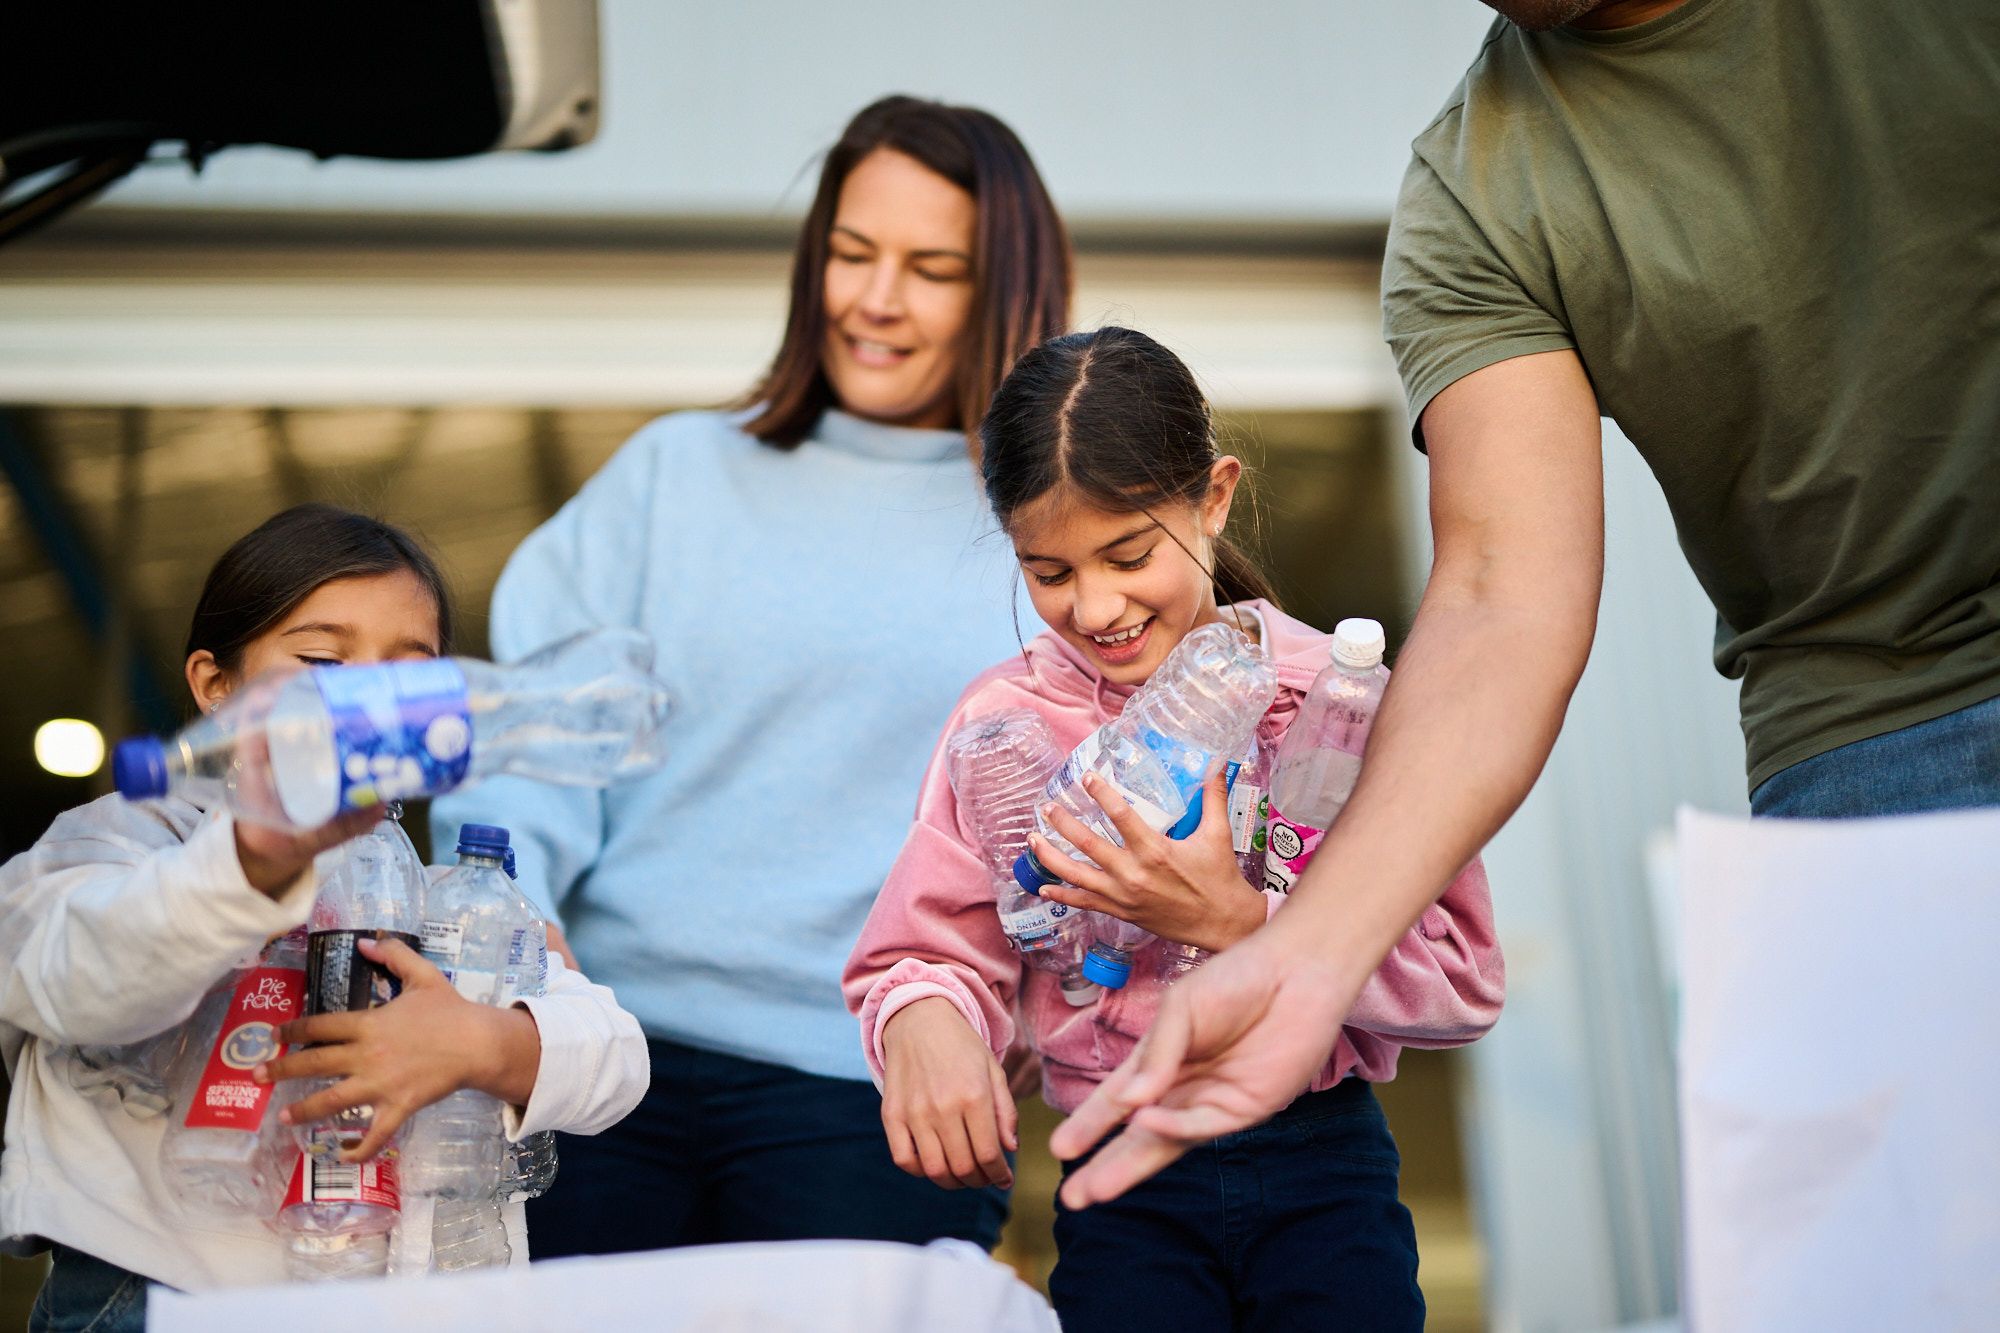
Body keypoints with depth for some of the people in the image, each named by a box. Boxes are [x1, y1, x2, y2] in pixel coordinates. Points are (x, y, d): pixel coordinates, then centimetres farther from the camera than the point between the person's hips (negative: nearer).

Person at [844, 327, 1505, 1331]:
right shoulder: (1006, 721, 1)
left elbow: (1464, 984, -8)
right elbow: (924, 952, -1)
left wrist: (1236, 919, -17)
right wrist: (921, 1020, -24)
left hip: (1324, 1168, 0)